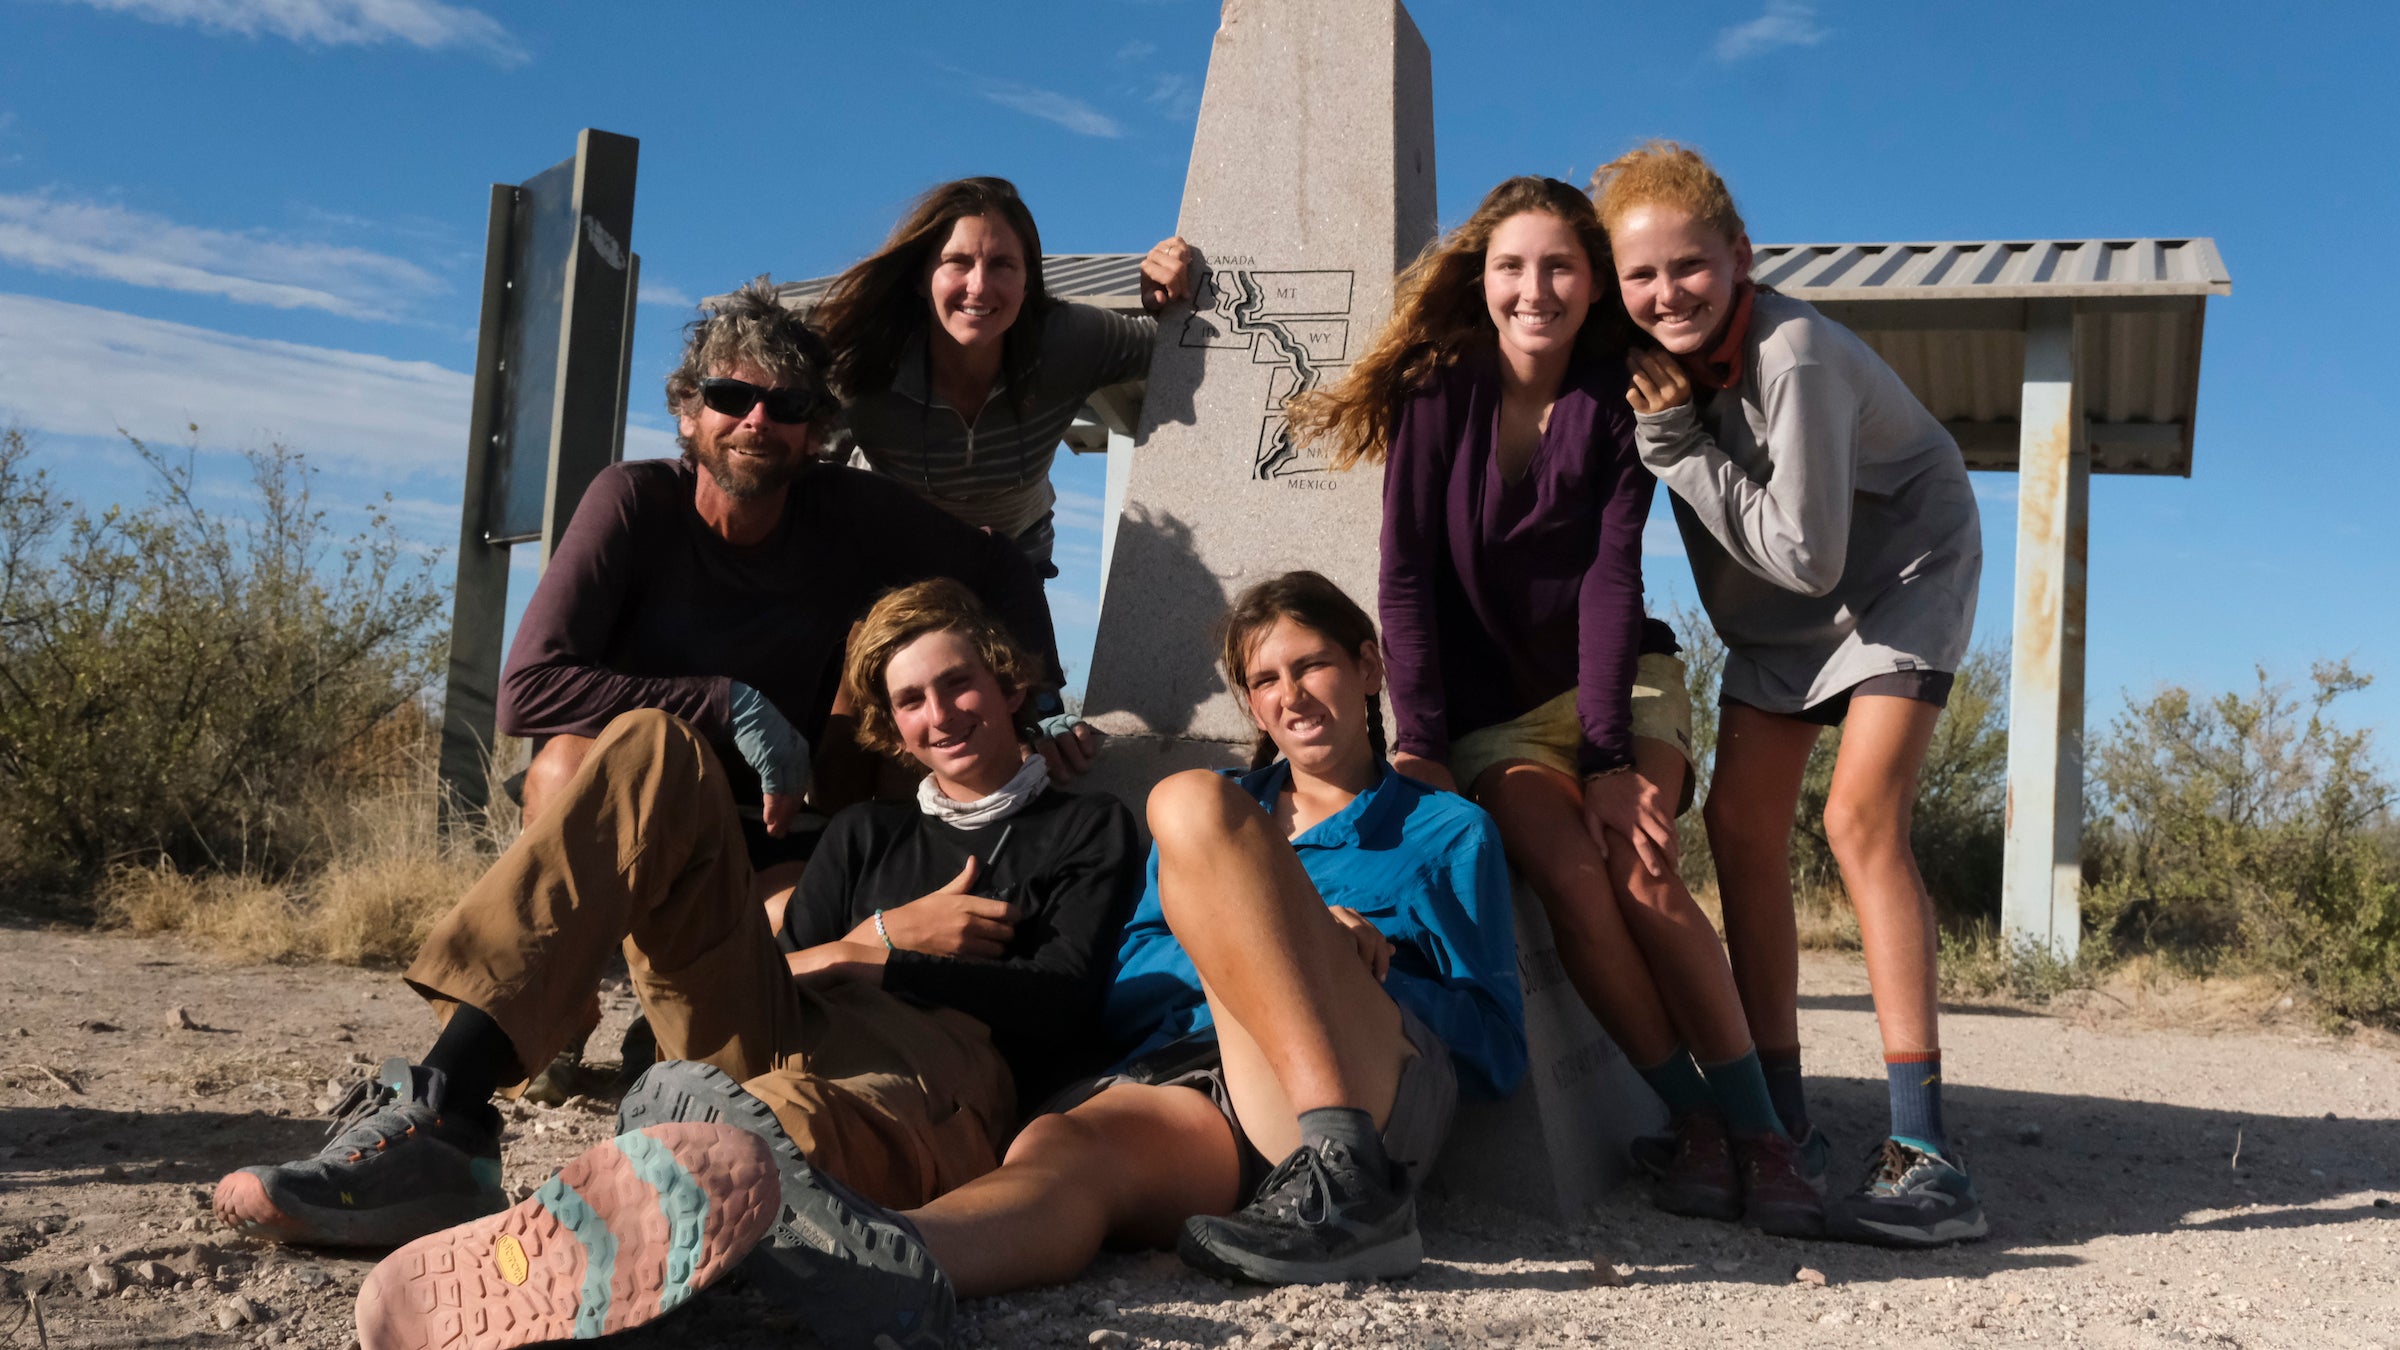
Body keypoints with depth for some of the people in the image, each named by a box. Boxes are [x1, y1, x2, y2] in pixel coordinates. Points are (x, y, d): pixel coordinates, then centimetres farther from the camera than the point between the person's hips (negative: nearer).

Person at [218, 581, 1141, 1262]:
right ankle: (441, 1113, -27)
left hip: (935, 1083, -4)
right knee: (652, 751, -12)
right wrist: (891, 932, 7)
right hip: (784, 1045, 5)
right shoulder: (867, 834, 35)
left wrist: (864, 961, 5)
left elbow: (1059, 1007, 6)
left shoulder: (1089, 831, 22)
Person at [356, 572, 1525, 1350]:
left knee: (1192, 808, -22)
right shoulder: (1240, 810, 33)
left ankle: (1343, 1177, -37)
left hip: (1385, 1084, -2)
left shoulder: (1447, 829, 24)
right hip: (1194, 1077, 2)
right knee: (1060, 1145, -35)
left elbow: (1501, 1045, 14)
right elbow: (1126, 992, 20)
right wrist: (1253, 946, 3)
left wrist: (1361, 963, -2)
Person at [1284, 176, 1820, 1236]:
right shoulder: (1439, 392, -7)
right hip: (1488, 701, 0)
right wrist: (1420, 743, -18)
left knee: (1642, 871, -24)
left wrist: (1608, 757, -20)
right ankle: (1692, 1122, -12)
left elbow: (1611, 575, -12)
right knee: (1569, 874, -25)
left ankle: (1759, 1130, -14)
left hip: (1619, 679, 0)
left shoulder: (1619, 402, -5)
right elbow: (1408, 575, -10)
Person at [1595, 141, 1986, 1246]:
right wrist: (1660, 432, -11)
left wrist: (1678, 445, -29)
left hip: (1900, 567, -7)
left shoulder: (1794, 356, -31)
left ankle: (1923, 1152, -24)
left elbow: (1807, 556, -31)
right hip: (1776, 604, 7)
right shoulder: (1658, 359, -9)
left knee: (1860, 816, -23)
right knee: (1739, 822, -1)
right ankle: (1775, 1107, 10)